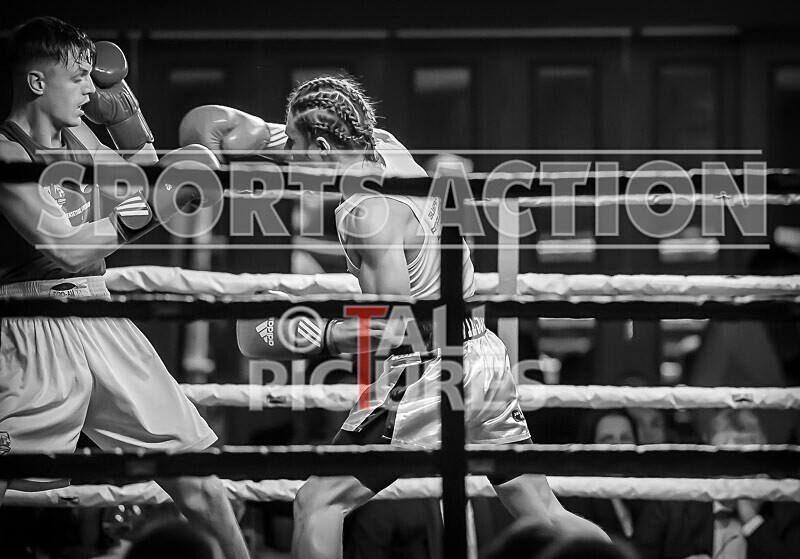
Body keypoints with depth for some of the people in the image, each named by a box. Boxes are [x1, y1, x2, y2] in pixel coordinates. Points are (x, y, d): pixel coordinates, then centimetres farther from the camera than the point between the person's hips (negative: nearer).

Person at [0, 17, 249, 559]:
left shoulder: (77, 137, 12)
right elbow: (63, 245, -21)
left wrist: (124, 112, 13)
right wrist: (152, 210, -17)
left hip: (100, 319, 8)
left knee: (188, 454, 7)